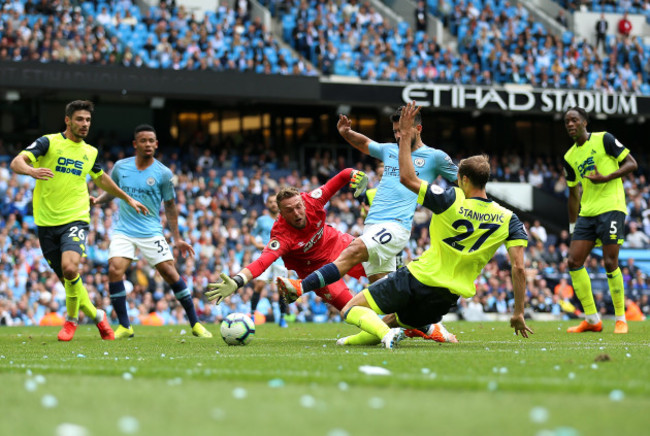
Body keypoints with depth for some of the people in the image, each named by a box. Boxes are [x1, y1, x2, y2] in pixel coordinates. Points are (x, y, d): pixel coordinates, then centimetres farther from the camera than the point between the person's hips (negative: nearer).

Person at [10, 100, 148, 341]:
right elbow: (16, 162, -15)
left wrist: (128, 198, 37)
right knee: (67, 279, 3)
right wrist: (32, 171, -37)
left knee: (70, 268, -24)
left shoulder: (90, 152, 11)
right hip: (47, 222, -1)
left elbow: (101, 179, 31)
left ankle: (71, 319, -3)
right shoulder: (48, 142, -2)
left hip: (75, 219, 1)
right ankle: (97, 316, 27)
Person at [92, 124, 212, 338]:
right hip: (123, 231, 1)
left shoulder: (163, 174, -3)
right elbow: (111, 190, 19)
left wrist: (177, 239, 5)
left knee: (170, 273, -7)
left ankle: (195, 323, 7)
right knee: (115, 271, -18)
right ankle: (124, 327, -5)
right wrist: (97, 200, -3)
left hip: (151, 232, -1)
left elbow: (170, 206, 6)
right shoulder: (120, 166, 3)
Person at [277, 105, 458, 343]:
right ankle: (429, 328, 12)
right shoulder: (389, 150, 22)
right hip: (372, 226, 7)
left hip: (395, 226, -7)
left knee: (353, 251, -27)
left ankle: (300, 287, -37)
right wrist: (347, 133, 19)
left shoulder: (435, 157, 6)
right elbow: (365, 144, 39)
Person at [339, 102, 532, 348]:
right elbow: (518, 268, -8)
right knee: (395, 322, 32)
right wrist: (518, 314, -1)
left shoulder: (451, 201, -12)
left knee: (351, 310, 1)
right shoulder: (508, 220, -3)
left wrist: (405, 134, -2)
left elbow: (407, 177, -9)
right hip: (448, 297, 5)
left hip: (417, 279, -5)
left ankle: (386, 333, -25)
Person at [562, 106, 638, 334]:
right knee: (574, 261, -4)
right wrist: (573, 228, 20)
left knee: (610, 262, -12)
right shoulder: (570, 157, 14)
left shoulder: (603, 139, -2)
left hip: (611, 208, -6)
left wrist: (607, 178, -16)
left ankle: (621, 319, 2)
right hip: (587, 213, 6)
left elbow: (631, 163, -3)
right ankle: (592, 319, 3)